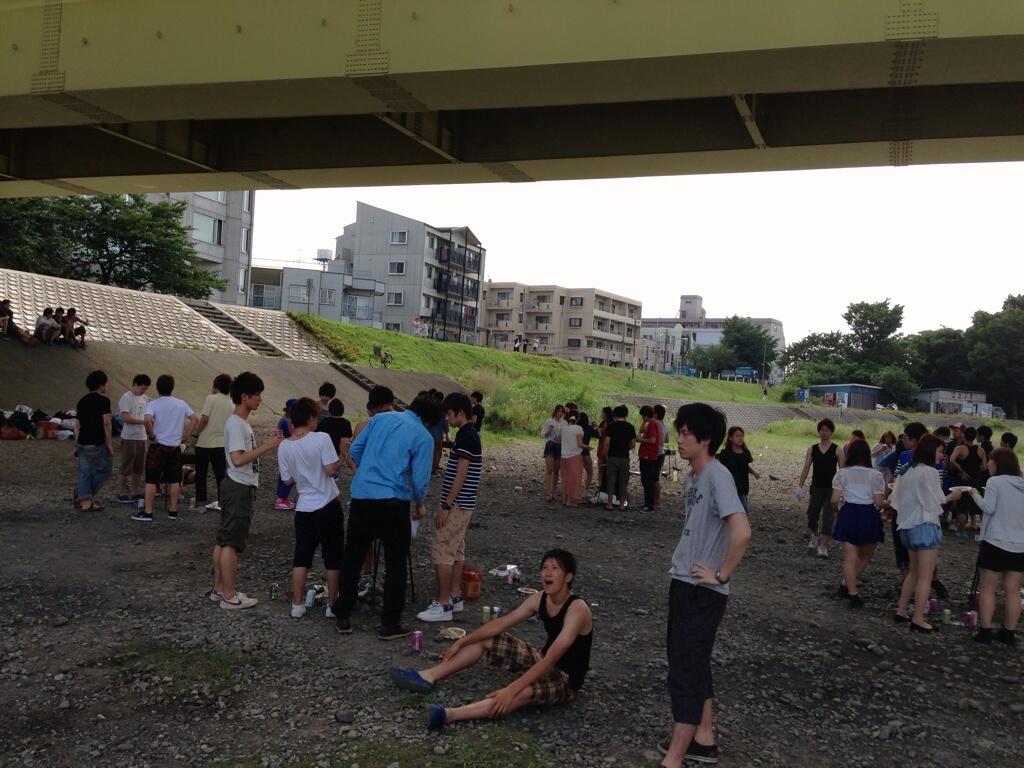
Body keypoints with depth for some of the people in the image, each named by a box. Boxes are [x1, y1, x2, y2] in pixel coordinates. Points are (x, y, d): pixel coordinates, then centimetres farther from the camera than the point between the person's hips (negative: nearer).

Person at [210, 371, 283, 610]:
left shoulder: (241, 422, 15)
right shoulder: (236, 423, -17)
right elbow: (238, 458, -24)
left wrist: (269, 446, 9)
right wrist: (267, 447, -20)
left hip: (238, 487, 10)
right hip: (239, 488, -10)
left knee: (223, 540, 14)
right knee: (232, 542, -5)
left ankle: (219, 589, 21)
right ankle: (229, 596, 1)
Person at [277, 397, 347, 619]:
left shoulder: (284, 447, 0)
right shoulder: (322, 438, -15)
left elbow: (288, 480, 5)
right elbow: (331, 470, -18)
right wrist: (344, 457, -1)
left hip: (303, 508, 4)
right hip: (328, 506, -4)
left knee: (301, 558, 12)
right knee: (333, 558, 9)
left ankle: (297, 605, 15)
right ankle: (332, 605, 15)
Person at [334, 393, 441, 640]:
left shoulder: (380, 418, 9)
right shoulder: (424, 437, -2)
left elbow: (355, 450, 13)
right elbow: (419, 479, -4)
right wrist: (419, 505, 16)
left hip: (361, 497, 4)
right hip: (393, 502, -4)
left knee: (352, 558, 15)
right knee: (395, 564, 9)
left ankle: (342, 617, 23)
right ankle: (390, 624, 12)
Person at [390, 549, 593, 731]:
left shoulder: (577, 609, -27)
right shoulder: (540, 598, -3)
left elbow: (551, 660, -35)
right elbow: (500, 624, 2)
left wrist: (511, 690, -41)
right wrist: (462, 642, -6)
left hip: (566, 679, -8)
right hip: (542, 661, 8)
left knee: (526, 691, -40)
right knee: (484, 640, 3)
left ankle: (450, 715, -51)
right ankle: (429, 677, -6)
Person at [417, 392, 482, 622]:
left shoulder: (466, 436, -18)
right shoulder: (471, 434, 13)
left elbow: (461, 475, -21)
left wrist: (446, 505, -19)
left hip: (457, 504, -10)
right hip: (463, 504, 10)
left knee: (442, 552, -7)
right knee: (456, 552, 14)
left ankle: (443, 605, -3)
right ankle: (455, 598, 21)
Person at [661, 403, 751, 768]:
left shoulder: (717, 476, -20)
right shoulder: (691, 477, 9)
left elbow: (741, 532, -30)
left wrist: (721, 575, -20)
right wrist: (683, 559, 12)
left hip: (703, 592, -9)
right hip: (683, 584, 9)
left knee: (685, 671, -3)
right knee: (691, 663, 19)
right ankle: (703, 738, 33)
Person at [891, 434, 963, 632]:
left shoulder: (908, 471, 11)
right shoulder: (929, 472, -15)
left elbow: (897, 499, 12)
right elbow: (933, 504, -15)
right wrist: (950, 497, 1)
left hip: (908, 526, 9)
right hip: (925, 526, -9)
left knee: (914, 572, 20)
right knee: (926, 577, -1)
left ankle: (901, 611, 23)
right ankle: (917, 620, 1)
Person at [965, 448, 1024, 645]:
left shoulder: (995, 482, -11)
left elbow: (989, 508, -15)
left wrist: (975, 495, 0)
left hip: (996, 542, -5)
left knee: (988, 587, 3)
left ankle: (985, 631, 2)